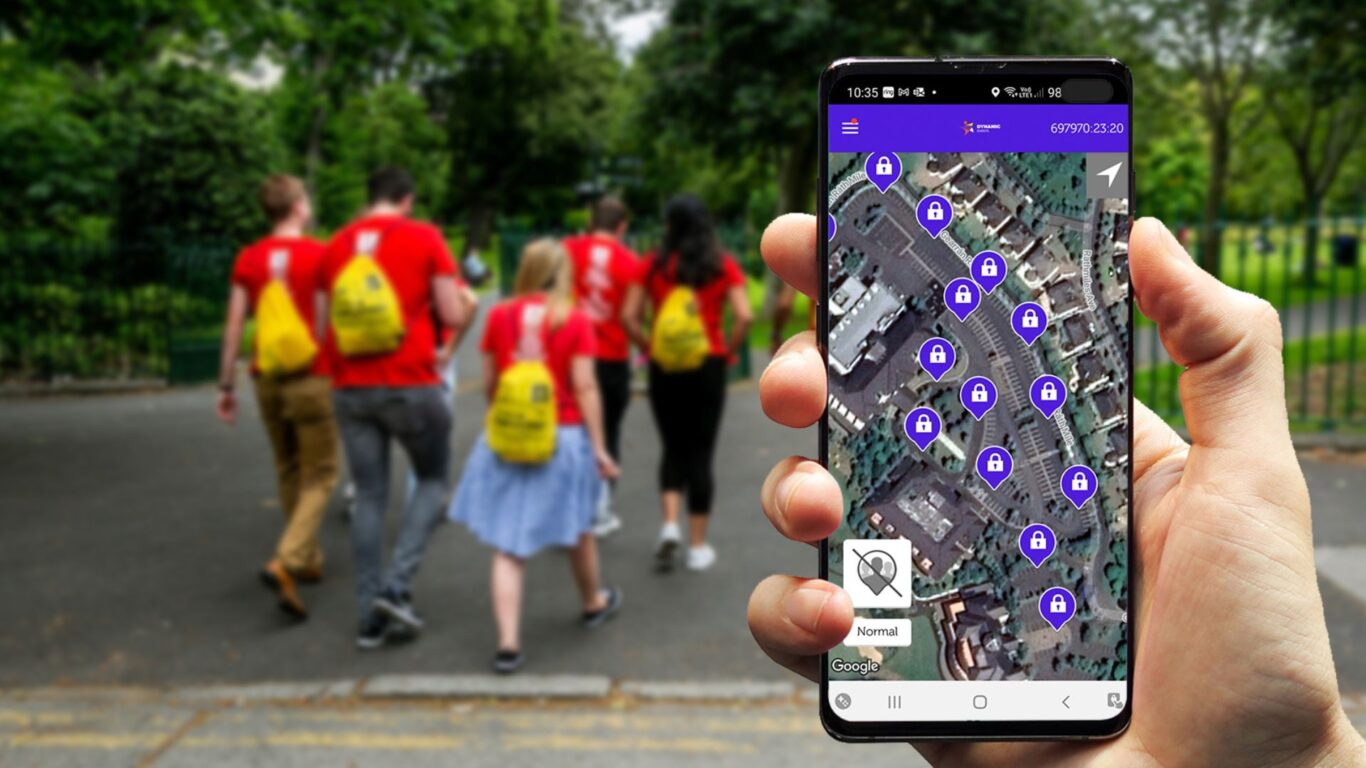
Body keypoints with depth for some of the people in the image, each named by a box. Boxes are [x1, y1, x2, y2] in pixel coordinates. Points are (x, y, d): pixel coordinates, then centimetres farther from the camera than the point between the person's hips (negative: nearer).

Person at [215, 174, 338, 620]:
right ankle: (286, 563, -15)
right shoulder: (320, 255, -9)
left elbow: (234, 325, 3)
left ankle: (308, 559, 28)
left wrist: (226, 386, 8)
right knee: (319, 475, 3)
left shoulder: (247, 259, 4)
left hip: (266, 379, 5)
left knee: (288, 471, 18)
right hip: (311, 379, -5)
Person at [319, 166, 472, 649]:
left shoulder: (336, 246, 10)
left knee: (369, 497, 11)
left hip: (351, 387, 4)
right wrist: (461, 299, 14)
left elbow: (323, 325, 13)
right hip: (411, 384, -4)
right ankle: (396, 586, 1)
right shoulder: (425, 238, -3)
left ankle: (372, 616, 14)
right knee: (433, 480, 15)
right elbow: (454, 317, -6)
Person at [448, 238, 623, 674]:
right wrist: (599, 448, -6)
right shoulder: (575, 321, -7)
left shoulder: (499, 316, 0)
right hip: (563, 438, -1)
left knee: (508, 546, 3)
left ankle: (508, 643, -3)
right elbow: (585, 387, -11)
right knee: (578, 529, 21)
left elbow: (489, 383, 6)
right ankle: (594, 603, 43)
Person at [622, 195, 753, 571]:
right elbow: (744, 316, -12)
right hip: (708, 366, -1)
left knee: (673, 449, 18)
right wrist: (726, 350, 1)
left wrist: (649, 347, 5)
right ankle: (698, 546, 12)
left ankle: (670, 524, 0)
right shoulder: (723, 265, -2)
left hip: (665, 368, 1)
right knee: (700, 454, 7)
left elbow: (629, 317, -7)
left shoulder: (653, 264, 0)